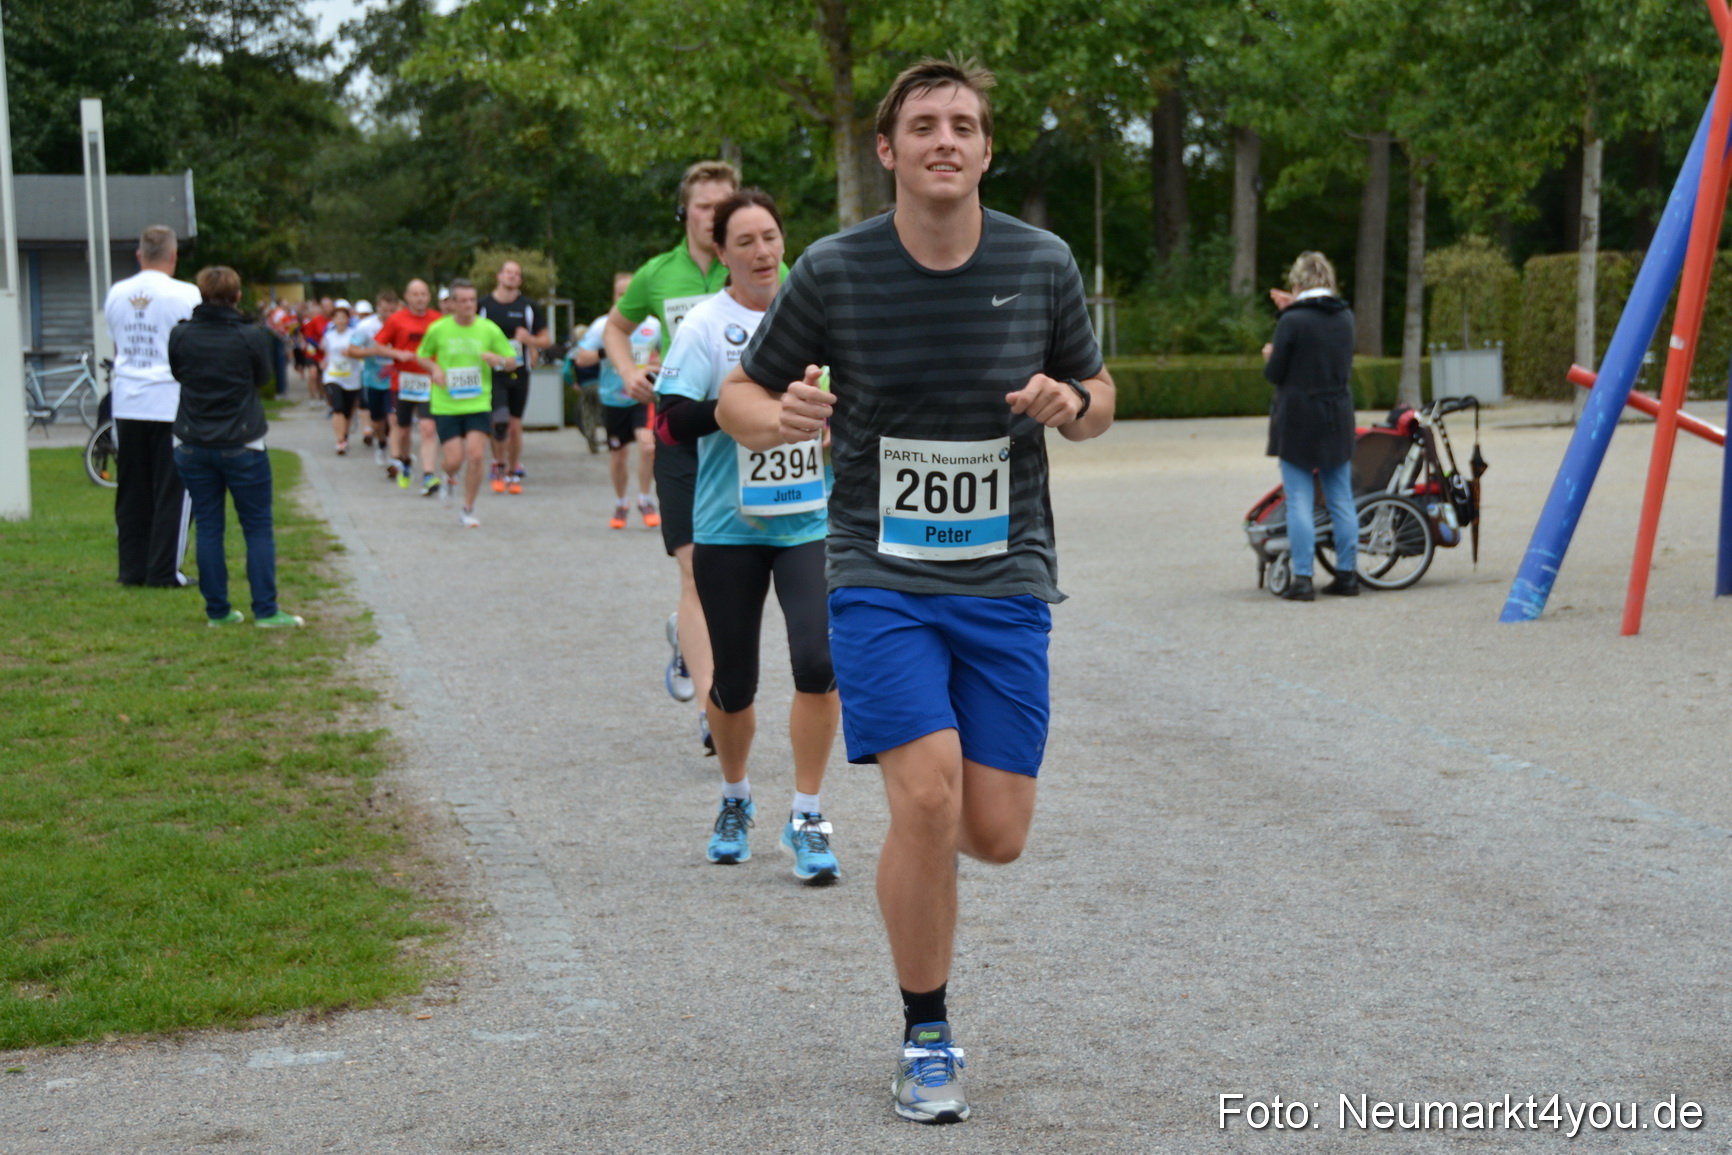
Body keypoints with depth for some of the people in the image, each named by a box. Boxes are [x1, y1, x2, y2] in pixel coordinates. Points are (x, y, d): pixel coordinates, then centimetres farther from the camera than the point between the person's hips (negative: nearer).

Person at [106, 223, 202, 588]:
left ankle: (133, 569, 13)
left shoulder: (116, 294, 7)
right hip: (172, 403, -5)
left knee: (132, 490, 10)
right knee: (172, 490, 1)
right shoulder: (185, 295, -9)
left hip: (127, 404, 5)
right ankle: (164, 572, 1)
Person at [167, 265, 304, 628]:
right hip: (242, 446, -3)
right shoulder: (252, 337, -10)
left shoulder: (180, 335, -4)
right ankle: (265, 610, 1)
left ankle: (217, 611, 10)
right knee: (258, 528, 4)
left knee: (208, 528, 8)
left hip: (193, 446, 3)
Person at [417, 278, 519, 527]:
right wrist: (435, 369, -7)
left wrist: (499, 360, -16)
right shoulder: (438, 329, -2)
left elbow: (513, 361, 6)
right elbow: (422, 355, 14)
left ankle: (468, 511, 6)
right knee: (454, 460, -6)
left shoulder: (489, 329, -1)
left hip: (478, 404, 0)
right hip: (446, 406, 0)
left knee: (476, 456, -12)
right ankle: (449, 479, 33)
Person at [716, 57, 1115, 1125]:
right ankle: (927, 1042, 4)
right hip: (880, 577, -2)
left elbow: (1098, 398, 13)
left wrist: (1070, 405, -12)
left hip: (1006, 579, 2)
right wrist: (780, 419, -19)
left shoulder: (1043, 264, 0)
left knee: (997, 833, -1)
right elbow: (739, 396, 5)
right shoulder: (832, 272, -5)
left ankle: (925, 847, 39)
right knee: (928, 798, -17)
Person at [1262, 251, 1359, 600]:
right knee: (1341, 499, 10)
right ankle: (1347, 575, 14)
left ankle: (1303, 579, -4)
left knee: (1300, 501, -2)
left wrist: (1269, 356, 11)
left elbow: (1274, 373, -10)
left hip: (1297, 421, -5)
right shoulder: (1345, 317, 4)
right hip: (1338, 420, 5)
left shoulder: (1293, 321, -14)